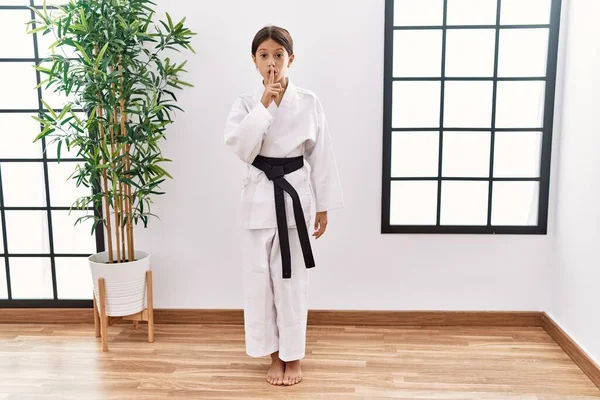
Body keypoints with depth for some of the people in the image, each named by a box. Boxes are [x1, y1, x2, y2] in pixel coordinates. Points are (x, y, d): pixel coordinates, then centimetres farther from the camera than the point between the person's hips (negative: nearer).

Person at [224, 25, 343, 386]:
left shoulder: (309, 103, -1)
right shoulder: (246, 104, 1)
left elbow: (321, 156, 2)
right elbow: (241, 148, -15)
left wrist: (323, 206, 2)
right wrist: (264, 105, -19)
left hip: (295, 196, -1)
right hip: (260, 197, 1)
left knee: (292, 280, 7)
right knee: (260, 279, 8)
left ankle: (293, 356, 26)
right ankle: (275, 354, 28)